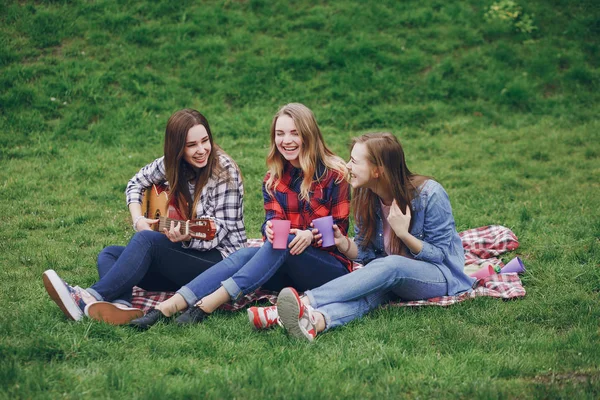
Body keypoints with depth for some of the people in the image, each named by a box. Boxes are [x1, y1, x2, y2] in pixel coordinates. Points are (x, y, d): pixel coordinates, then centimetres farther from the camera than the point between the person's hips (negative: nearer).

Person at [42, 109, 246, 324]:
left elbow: (217, 233, -16)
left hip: (221, 260, -7)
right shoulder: (172, 164, 3)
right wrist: (138, 219, 1)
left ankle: (90, 298, -39)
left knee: (146, 239, -29)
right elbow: (136, 183, 19)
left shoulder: (224, 172, -13)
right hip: (184, 258, 8)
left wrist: (187, 236, -36)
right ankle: (121, 306, -39)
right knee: (109, 254, -6)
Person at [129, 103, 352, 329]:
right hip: (288, 270, 4)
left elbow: (339, 229, -5)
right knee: (244, 255, -27)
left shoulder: (334, 174, -4)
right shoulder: (274, 179, 10)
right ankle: (165, 308, -44)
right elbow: (273, 219, -3)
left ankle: (207, 306, -46)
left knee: (284, 242, -33)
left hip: (332, 266, -4)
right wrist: (270, 228, -28)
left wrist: (311, 235, -27)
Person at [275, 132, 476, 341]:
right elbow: (367, 253, 5)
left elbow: (440, 255, -11)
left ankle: (307, 301, -51)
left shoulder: (430, 194, -16)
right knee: (372, 289, -33)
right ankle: (316, 320, -65)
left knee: (390, 266, -36)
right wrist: (343, 242, -17)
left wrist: (404, 233, -26)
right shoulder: (365, 198, 0)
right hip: (391, 277, 4)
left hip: (440, 276, -4)